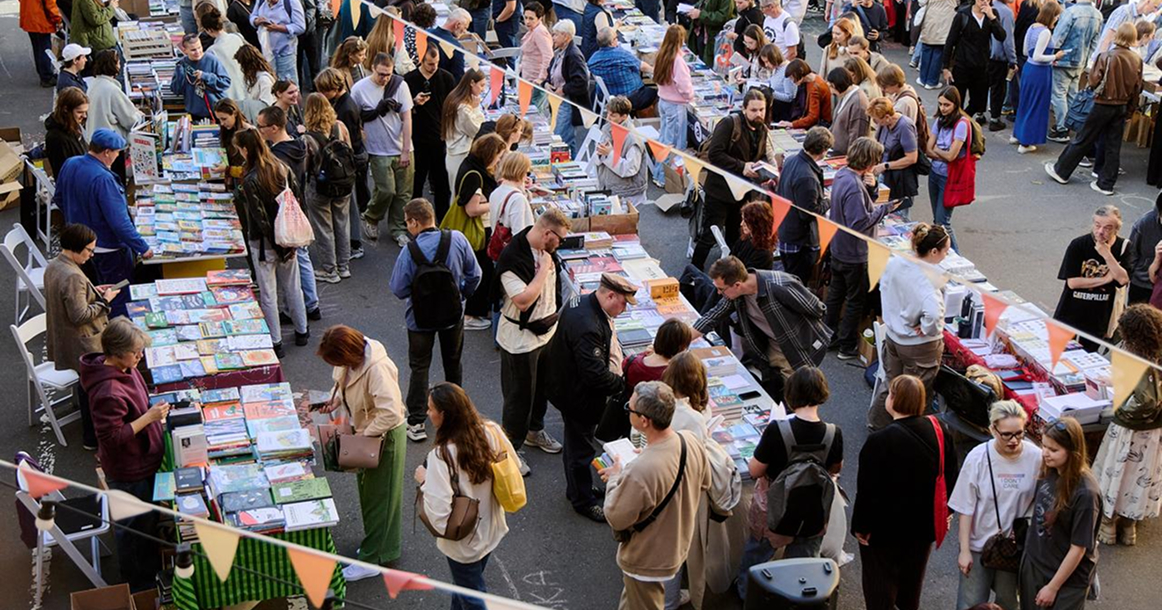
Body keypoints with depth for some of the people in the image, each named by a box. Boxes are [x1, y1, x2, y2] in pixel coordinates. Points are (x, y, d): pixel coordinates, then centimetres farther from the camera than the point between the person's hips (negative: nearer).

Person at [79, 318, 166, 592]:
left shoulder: (125, 369, -3)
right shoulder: (109, 392, -34)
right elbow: (113, 437, -29)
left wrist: (154, 412, 1)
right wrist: (149, 417, -28)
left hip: (143, 462, 9)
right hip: (129, 472, -9)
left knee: (149, 518, 27)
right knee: (135, 526, 11)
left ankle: (152, 569, 48)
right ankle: (139, 587, 32)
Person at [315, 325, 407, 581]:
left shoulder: (378, 369, -34)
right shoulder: (351, 361, -8)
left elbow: (391, 414, -37)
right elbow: (344, 382, 15)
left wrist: (365, 436, -26)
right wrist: (336, 399, -5)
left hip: (384, 437, -9)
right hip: (364, 431, 9)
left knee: (378, 497, 4)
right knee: (366, 490, 22)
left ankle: (371, 560, 15)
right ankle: (383, 543, 40)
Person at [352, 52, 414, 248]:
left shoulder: (400, 85, -3)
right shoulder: (359, 89, -6)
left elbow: (407, 118, -2)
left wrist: (406, 150, -5)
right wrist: (376, 111, -10)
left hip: (402, 149, 2)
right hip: (379, 151, -2)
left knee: (403, 192, 5)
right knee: (386, 190, -8)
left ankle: (398, 229, 21)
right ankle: (370, 219, 19)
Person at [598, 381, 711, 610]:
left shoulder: (639, 472, -42)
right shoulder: (692, 442, -18)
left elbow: (616, 518, -25)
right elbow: (703, 484, 3)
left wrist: (614, 479, -10)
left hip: (647, 561, -7)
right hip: (679, 545, 7)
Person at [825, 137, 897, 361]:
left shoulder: (842, 174, 0)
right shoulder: (854, 187, -30)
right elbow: (859, 222, -31)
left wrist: (870, 187, -4)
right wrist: (885, 209, -23)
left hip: (838, 248, 9)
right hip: (854, 254, -9)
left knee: (836, 292, 22)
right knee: (856, 300, 6)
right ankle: (847, 347, 16)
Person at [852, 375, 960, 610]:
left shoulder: (879, 441, -27)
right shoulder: (940, 431, -9)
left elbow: (867, 490, -22)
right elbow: (950, 477, 2)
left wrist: (860, 526, -9)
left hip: (884, 530, -5)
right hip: (924, 528, 6)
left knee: (881, 591, 12)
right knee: (912, 584, 26)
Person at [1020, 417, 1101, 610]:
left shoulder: (1085, 493, -28)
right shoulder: (1049, 471, -9)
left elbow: (1078, 548, -21)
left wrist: (1053, 587, -14)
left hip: (1069, 579, -6)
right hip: (1034, 563, 6)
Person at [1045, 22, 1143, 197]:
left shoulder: (1107, 56, -17)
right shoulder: (1137, 60, -3)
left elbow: (1093, 81, -16)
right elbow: (1137, 88, 5)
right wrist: (1130, 109, 15)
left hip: (1104, 104, -4)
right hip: (1122, 107, 4)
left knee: (1083, 139, 7)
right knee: (1113, 146, 8)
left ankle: (1061, 171, 18)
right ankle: (1106, 184, 12)